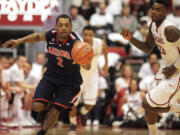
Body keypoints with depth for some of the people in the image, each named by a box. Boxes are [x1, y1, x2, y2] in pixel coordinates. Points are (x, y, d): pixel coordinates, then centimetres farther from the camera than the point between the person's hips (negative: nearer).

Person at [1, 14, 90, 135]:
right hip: (50, 76, 3)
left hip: (69, 81, -3)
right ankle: (49, 103, 22)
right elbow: (38, 37, 13)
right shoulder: (50, 35, -13)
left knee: (54, 112, -12)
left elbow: (87, 67, -35)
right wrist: (19, 41, 5)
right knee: (37, 106, -14)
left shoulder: (75, 42, -27)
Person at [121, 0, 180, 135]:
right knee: (150, 106, 13)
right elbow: (148, 48, 17)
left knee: (148, 104, -9)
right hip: (165, 70, 9)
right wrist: (131, 38, 3)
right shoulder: (153, 26, 3)